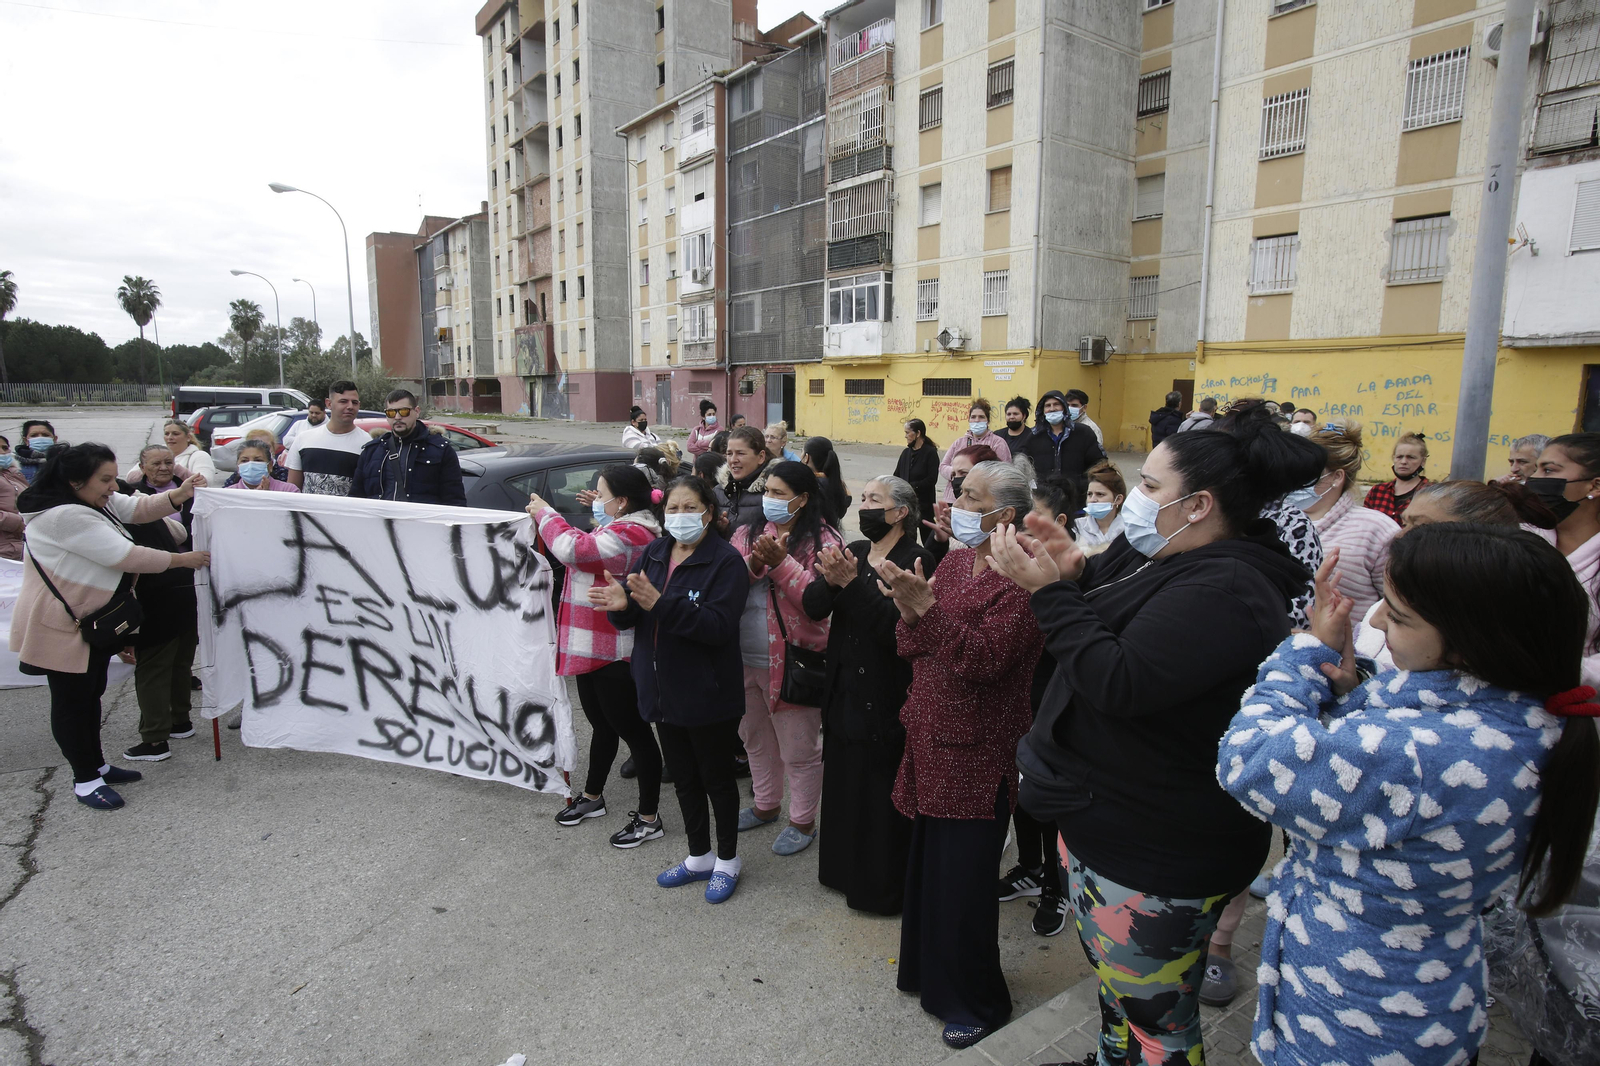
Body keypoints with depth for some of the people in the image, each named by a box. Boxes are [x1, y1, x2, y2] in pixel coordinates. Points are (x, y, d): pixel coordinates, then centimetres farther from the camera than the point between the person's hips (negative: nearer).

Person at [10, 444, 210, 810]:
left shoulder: (93, 500, 3)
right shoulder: (64, 516, -27)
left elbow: (138, 509, 5)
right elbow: (125, 557, -28)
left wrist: (179, 495, -14)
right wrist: (183, 559, -20)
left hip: (94, 619, 10)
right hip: (61, 624, -10)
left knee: (91, 693, 19)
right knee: (72, 701, 3)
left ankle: (96, 765, 32)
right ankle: (85, 780, 14)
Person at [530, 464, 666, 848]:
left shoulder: (630, 536, -23)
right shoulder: (621, 530, 12)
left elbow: (575, 549, -31)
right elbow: (583, 549, 21)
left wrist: (544, 514, -17)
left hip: (615, 655, -11)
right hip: (593, 648, 11)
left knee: (633, 731, 2)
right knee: (603, 726, 25)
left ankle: (649, 819, 15)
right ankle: (592, 796, 44)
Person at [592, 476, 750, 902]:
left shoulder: (725, 561, -16)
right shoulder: (654, 553, 4)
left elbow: (720, 626, -26)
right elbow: (631, 620, 5)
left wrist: (661, 603, -34)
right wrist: (623, 604, -19)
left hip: (708, 696, -6)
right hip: (664, 690, 6)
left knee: (716, 777, 12)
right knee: (684, 778, 20)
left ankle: (728, 860, 33)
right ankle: (699, 857, 40)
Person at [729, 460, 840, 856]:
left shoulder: (823, 540, -10)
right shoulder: (748, 531, 7)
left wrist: (780, 561, -28)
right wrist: (753, 564, -20)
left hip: (791, 661, -6)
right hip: (745, 660, 6)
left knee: (798, 749, 7)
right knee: (756, 739, 23)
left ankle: (803, 821, 28)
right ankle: (766, 805, 44)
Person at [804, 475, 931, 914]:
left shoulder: (916, 561, -13)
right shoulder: (854, 552, 7)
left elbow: (895, 623, -26)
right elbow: (812, 606, -3)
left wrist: (852, 583, -30)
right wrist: (830, 581, -23)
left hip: (887, 700, -7)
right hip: (845, 693, 7)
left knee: (882, 794, 5)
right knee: (844, 783, 19)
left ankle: (884, 887, 25)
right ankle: (846, 868, 40)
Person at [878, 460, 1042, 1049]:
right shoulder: (952, 563, 8)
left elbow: (984, 658, -25)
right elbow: (911, 647, 6)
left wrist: (925, 608, -32)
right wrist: (909, 609, -15)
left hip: (977, 756, -7)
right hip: (931, 741, 8)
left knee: (962, 881, 4)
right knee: (927, 863, 20)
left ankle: (974, 1002, 27)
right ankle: (929, 971, 42)